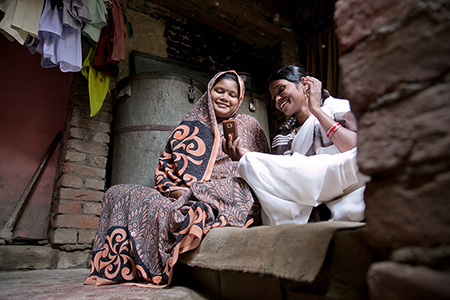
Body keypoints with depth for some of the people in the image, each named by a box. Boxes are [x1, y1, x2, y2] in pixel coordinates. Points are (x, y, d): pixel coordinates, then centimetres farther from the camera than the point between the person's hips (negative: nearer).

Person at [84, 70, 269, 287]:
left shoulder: (248, 127, 13)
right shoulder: (189, 128, 19)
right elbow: (164, 166, 15)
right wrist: (178, 191, -9)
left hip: (227, 204, -4)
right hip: (183, 199, 5)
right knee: (118, 194, -12)